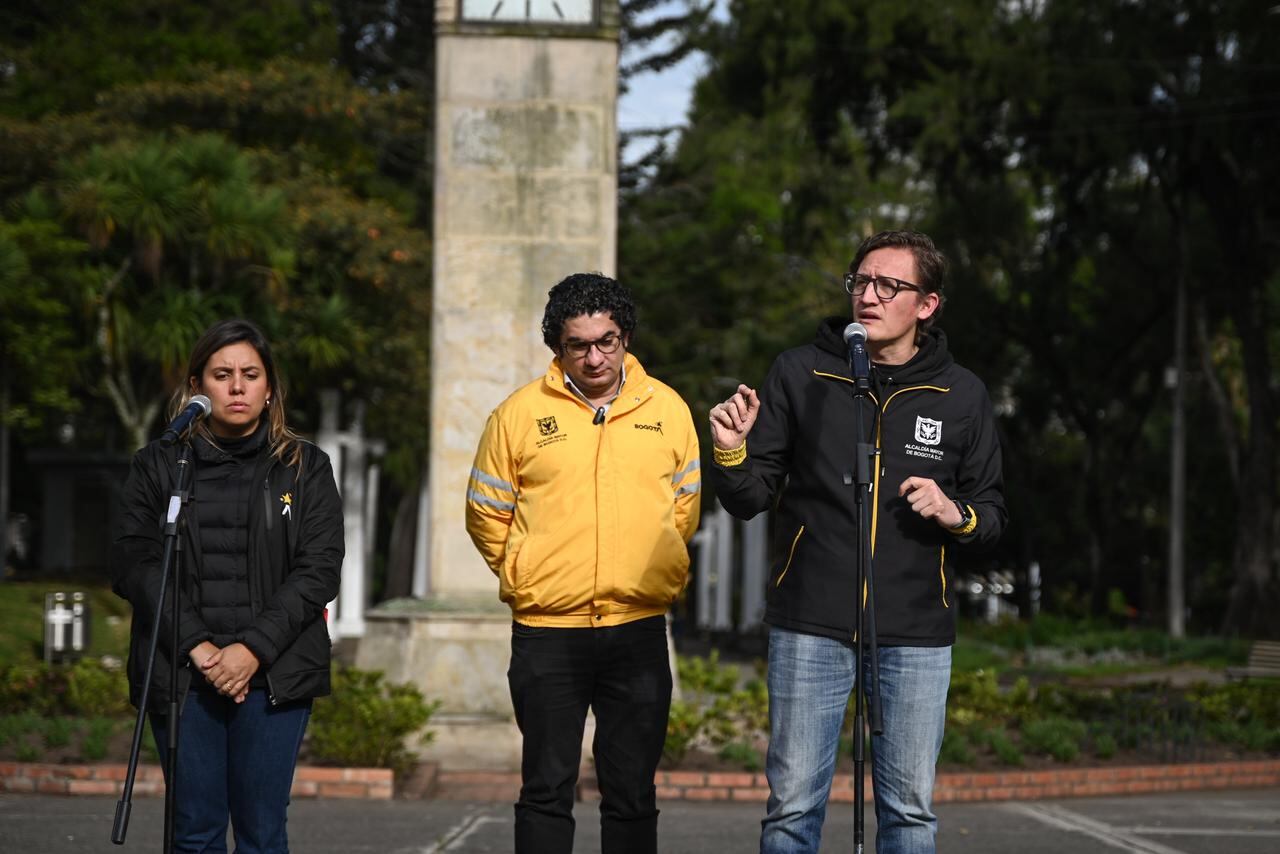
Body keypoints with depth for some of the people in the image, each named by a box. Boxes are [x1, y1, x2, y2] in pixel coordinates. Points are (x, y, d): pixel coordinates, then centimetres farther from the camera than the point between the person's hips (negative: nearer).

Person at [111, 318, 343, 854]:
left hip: (273, 673, 0)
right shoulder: (158, 467, 10)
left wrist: (253, 649, -12)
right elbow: (133, 565, 1)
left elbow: (319, 571, 0)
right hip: (180, 672, 0)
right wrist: (197, 645, -11)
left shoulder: (304, 468, 9)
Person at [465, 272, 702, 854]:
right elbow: (487, 514, 9)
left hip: (639, 630, 1)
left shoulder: (667, 410, 5)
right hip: (546, 632, -1)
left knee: (633, 792, 7)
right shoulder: (519, 413, 0)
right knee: (546, 789, 1)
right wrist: (527, 578, 7)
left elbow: (686, 507, 16)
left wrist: (655, 578, 12)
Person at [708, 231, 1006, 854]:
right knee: (794, 804, 2)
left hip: (916, 637, 1)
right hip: (810, 629, -1)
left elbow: (991, 515, 13)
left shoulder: (962, 396, 5)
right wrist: (731, 453, -15)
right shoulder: (800, 374, 2)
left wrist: (955, 515, -9)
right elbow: (749, 499, 5)